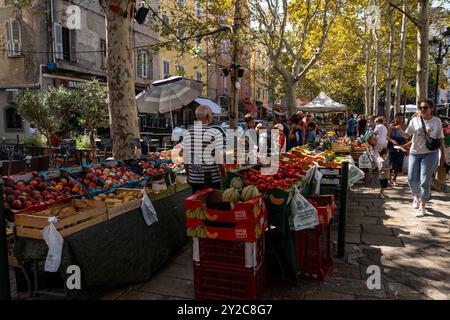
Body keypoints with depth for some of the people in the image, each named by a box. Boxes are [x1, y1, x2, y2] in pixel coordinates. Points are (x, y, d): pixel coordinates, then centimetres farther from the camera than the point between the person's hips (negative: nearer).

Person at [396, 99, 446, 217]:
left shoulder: (437, 121, 1)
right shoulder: (414, 121, 2)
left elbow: (440, 138, 7)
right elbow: (406, 135, 2)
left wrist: (443, 154, 7)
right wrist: (399, 130, -19)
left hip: (430, 153, -2)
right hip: (415, 153, 2)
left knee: (425, 180, -2)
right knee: (412, 179, 4)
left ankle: (422, 207, 8)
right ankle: (417, 197, 35)